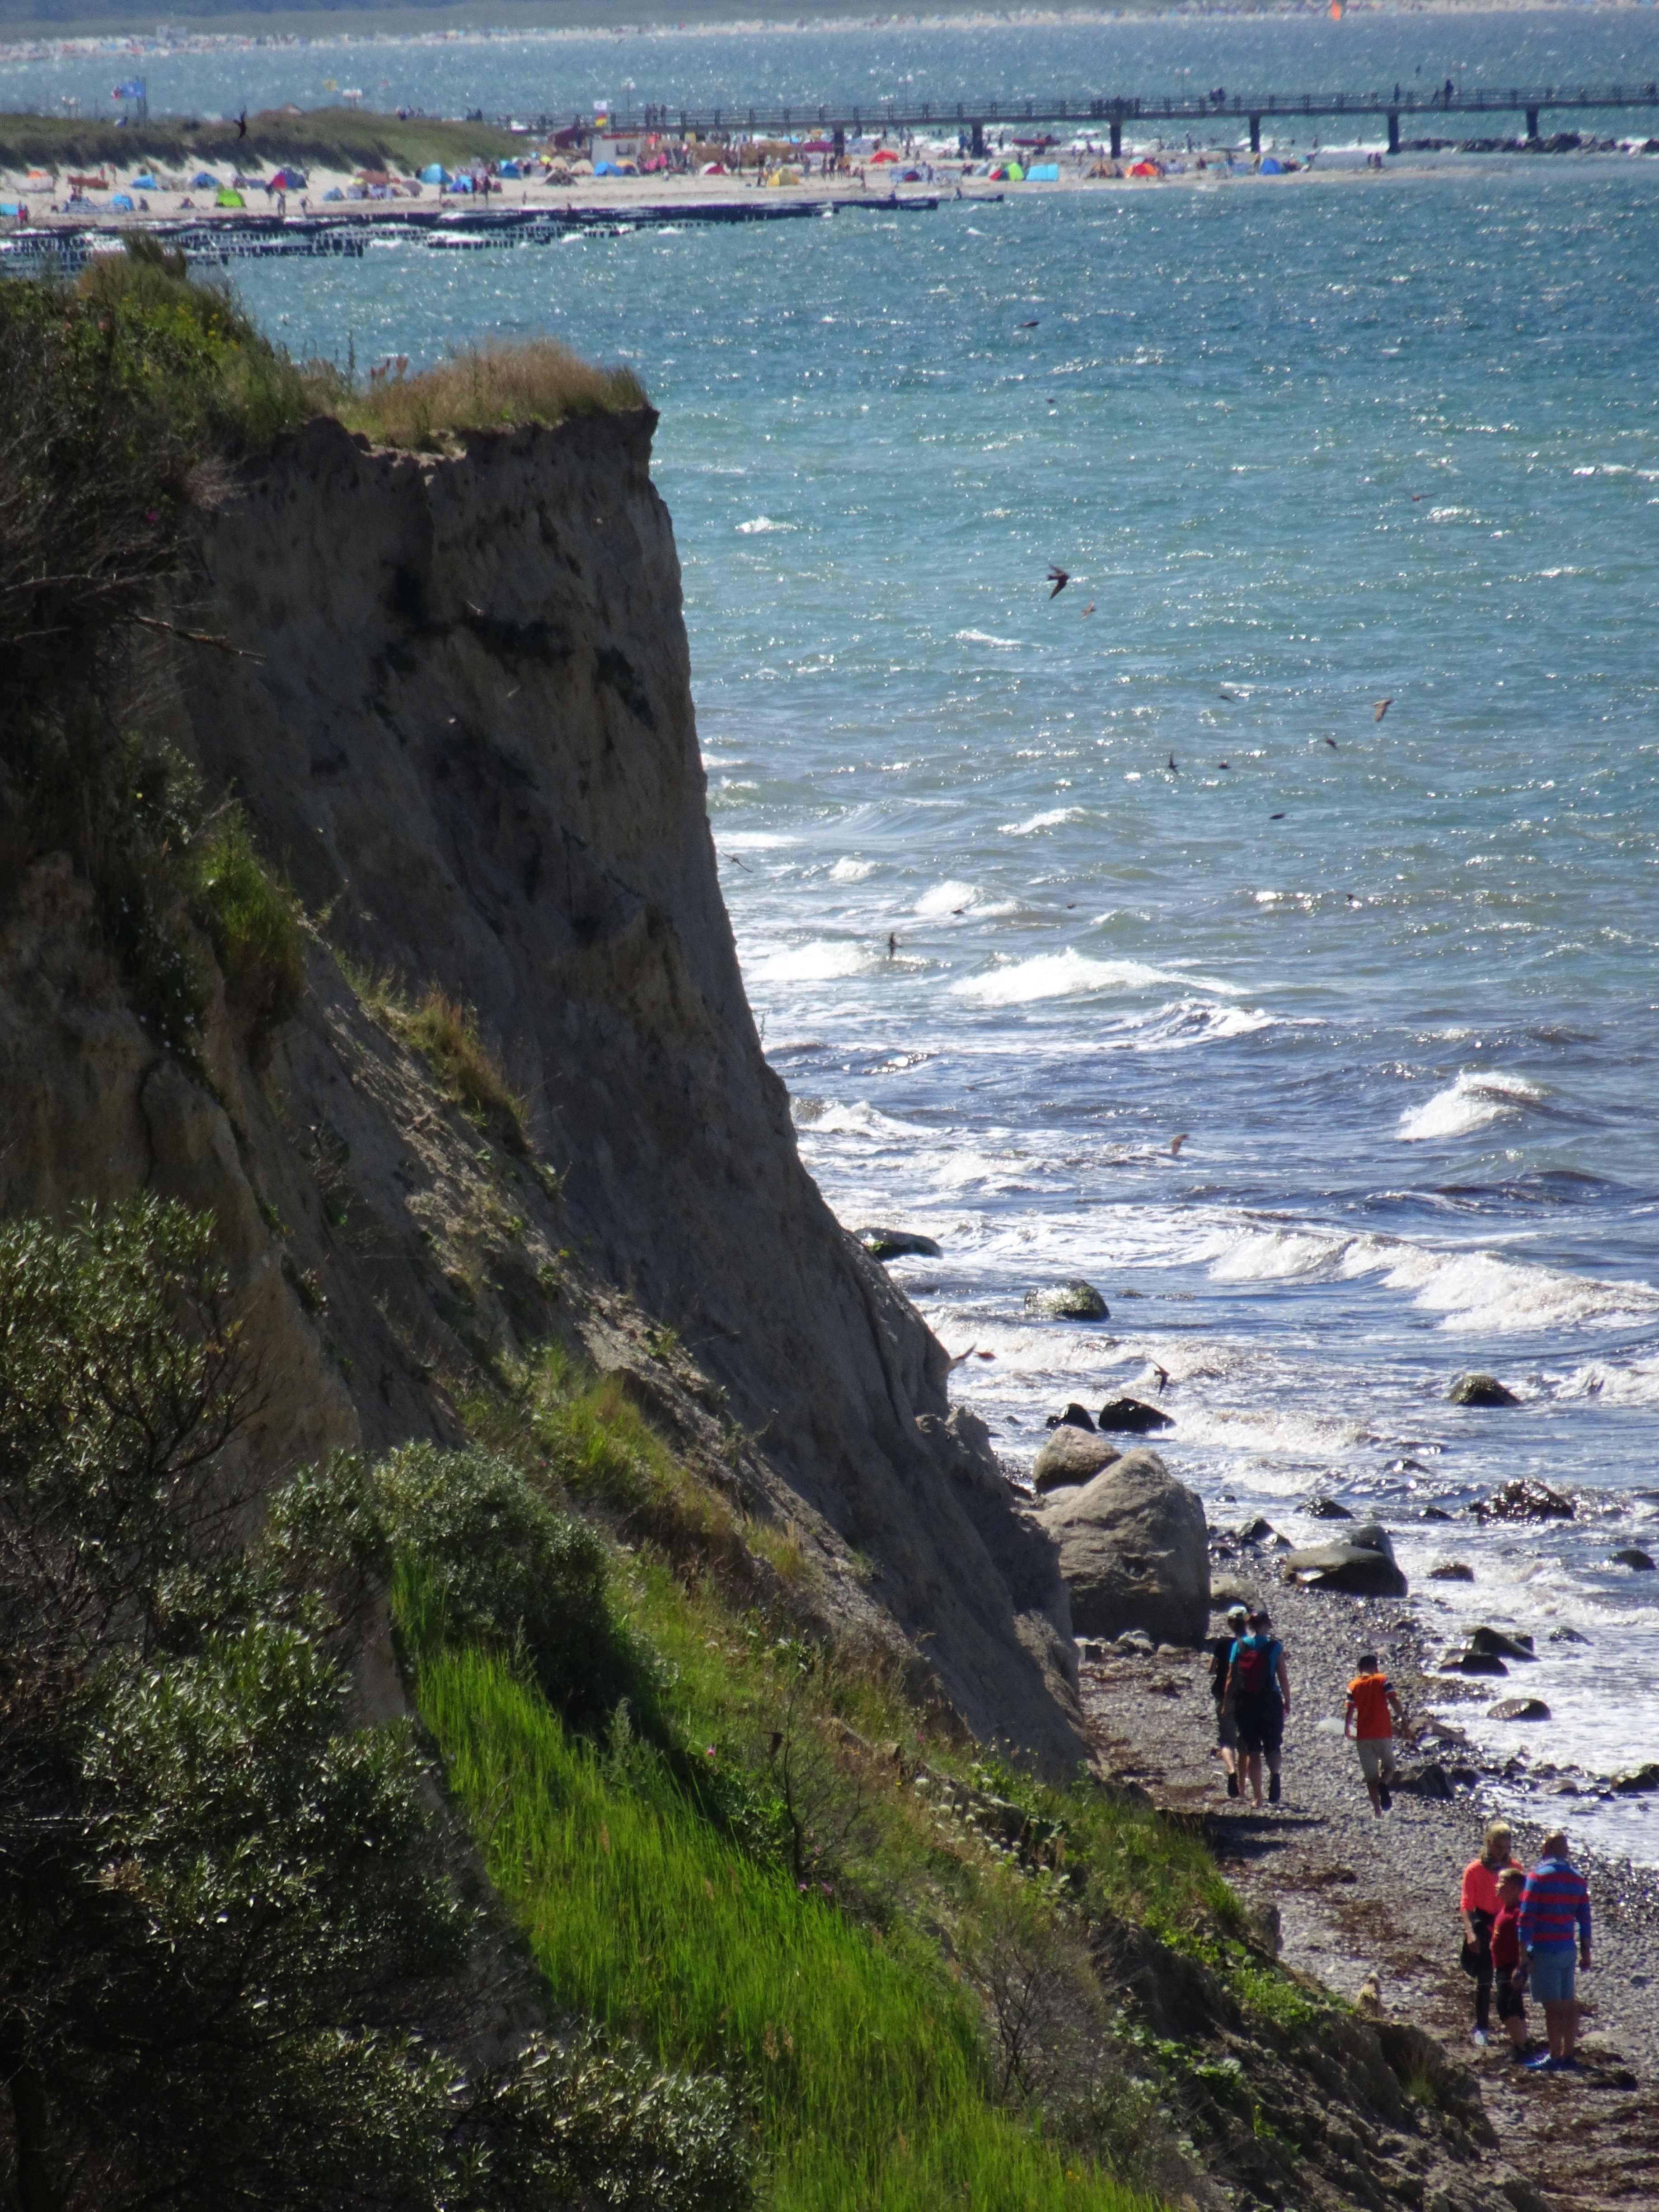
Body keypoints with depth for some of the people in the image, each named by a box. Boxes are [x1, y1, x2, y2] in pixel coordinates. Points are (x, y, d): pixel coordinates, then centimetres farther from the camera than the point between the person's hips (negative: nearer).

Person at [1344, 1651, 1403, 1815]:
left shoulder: (1354, 1686, 5)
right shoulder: (1382, 1680, 0)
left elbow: (1350, 1711, 1)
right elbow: (1394, 1701, -9)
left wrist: (1347, 1729, 16)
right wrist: (1402, 1717, 7)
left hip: (1363, 1737, 2)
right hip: (1383, 1734, -2)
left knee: (1371, 1776, 7)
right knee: (1389, 1767, 13)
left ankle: (1378, 1812, -2)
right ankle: (1383, 1784, -22)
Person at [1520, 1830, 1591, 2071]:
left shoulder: (1538, 1877, -9)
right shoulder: (1577, 1879, 9)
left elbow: (1527, 1917, -12)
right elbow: (1585, 1918, 11)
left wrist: (1523, 1951, -9)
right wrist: (1586, 1951, 17)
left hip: (1545, 1950, -6)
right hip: (1568, 1949, 6)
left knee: (1552, 2005, -5)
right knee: (1568, 2003, 11)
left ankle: (1555, 2058, -4)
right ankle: (1567, 2055, 16)